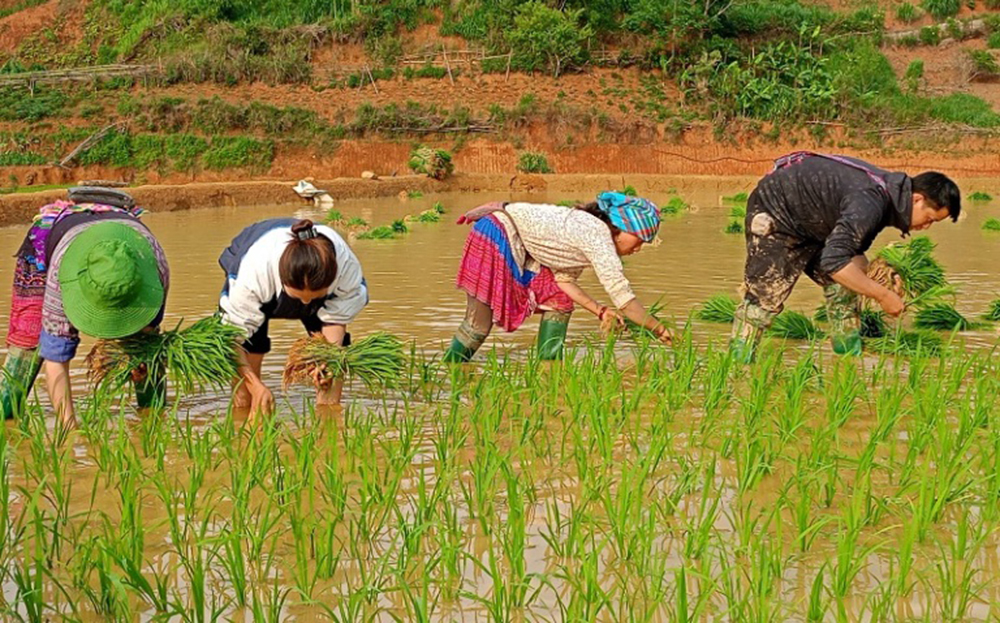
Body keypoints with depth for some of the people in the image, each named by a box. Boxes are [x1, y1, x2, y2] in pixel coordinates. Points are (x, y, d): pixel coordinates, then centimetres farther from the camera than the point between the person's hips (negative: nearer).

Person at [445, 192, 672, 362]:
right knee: (478, 325, -8)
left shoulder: (589, 228, 7)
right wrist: (658, 329, -15)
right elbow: (622, 296, -23)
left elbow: (564, 278, 6)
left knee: (559, 301, 5)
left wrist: (599, 310, -2)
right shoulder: (598, 237, -20)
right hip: (494, 235, -10)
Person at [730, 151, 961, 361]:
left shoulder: (889, 192, -1)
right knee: (764, 297, -12)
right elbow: (834, 261, -37)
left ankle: (850, 358, 7)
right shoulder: (871, 203, -33)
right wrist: (883, 295, -30)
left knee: (848, 280, 3)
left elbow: (850, 251, 9)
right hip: (774, 212, -10)